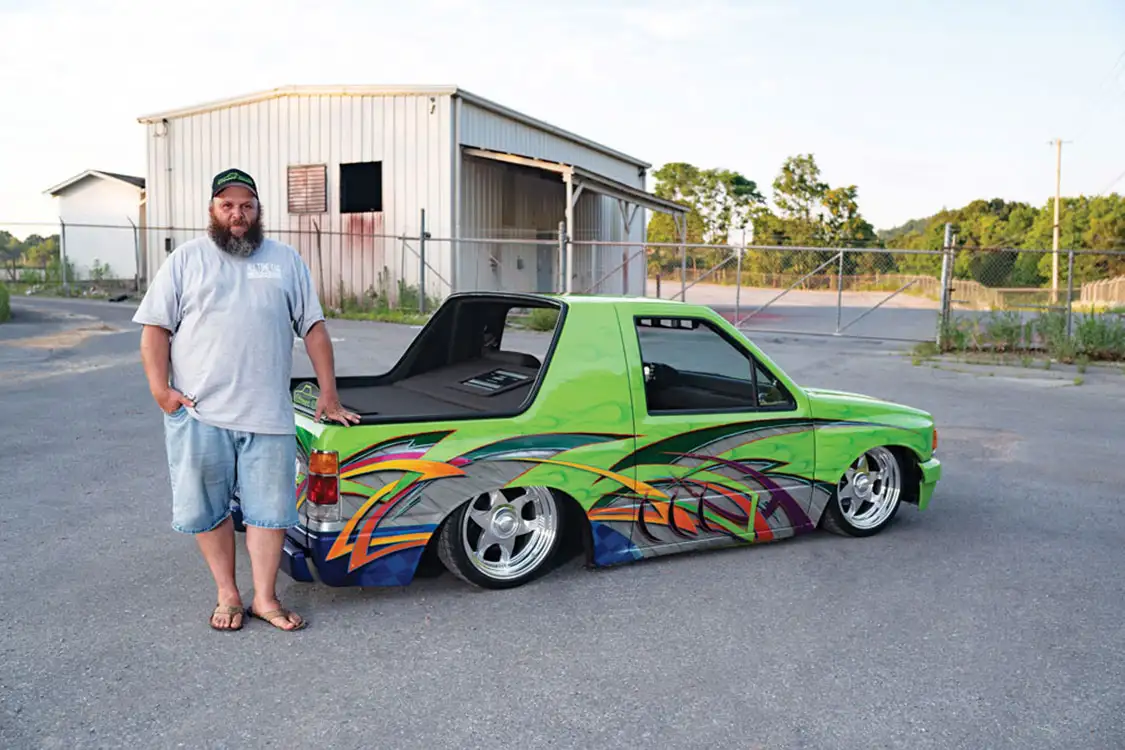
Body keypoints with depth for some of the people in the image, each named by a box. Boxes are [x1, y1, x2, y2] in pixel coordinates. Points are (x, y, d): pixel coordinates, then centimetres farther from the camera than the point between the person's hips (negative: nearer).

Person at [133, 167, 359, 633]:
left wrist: (329, 396, 5)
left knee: (269, 507, 3)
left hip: (268, 415, 1)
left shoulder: (285, 261, 11)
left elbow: (314, 329, 9)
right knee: (206, 508, 7)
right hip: (197, 414, 0)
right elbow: (155, 329, 5)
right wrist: (161, 390, -7)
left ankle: (265, 598, 15)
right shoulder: (186, 259, 7)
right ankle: (227, 595, 22)